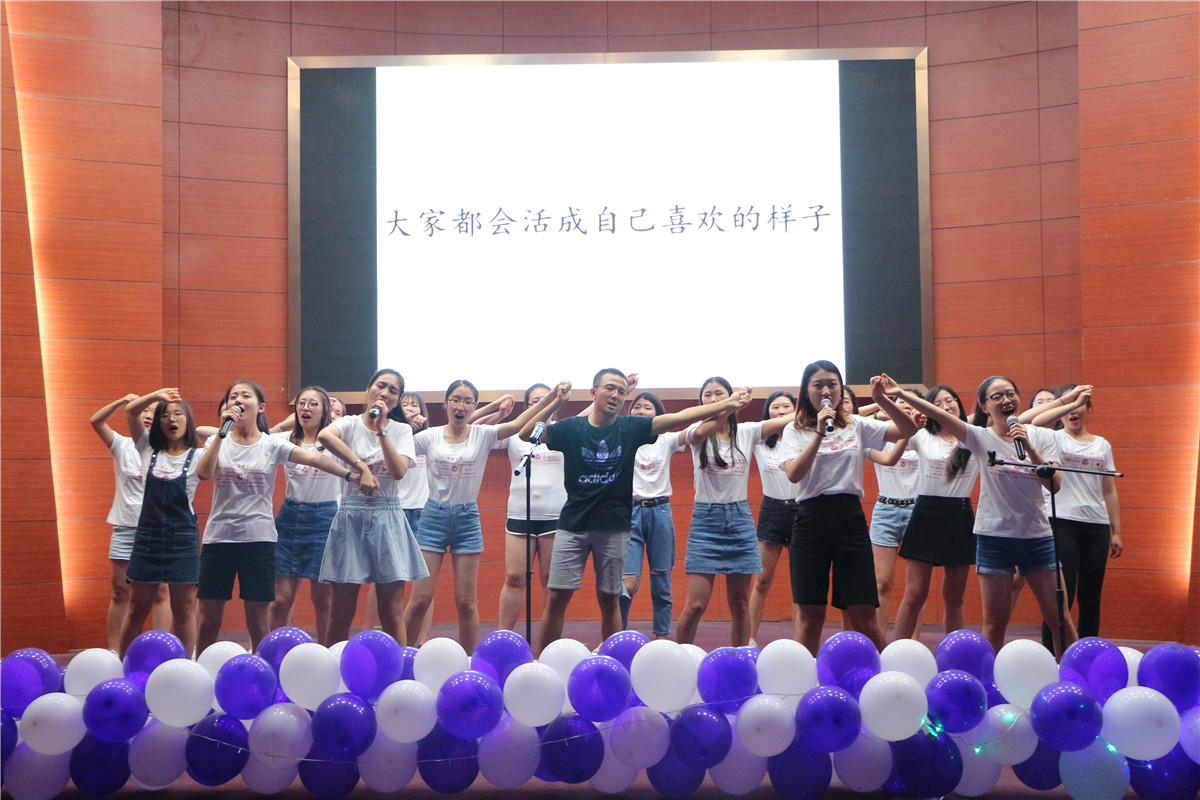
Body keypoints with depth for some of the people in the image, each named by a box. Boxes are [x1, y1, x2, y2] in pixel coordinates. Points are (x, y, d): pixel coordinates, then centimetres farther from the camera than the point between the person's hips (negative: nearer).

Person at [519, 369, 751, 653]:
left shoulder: (631, 428, 2)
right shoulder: (571, 428, 1)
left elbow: (681, 417, -4)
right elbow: (526, 434, -8)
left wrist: (727, 405, -10)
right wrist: (556, 403, -16)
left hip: (614, 527, 1)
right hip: (573, 524, -1)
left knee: (609, 598, 8)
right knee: (556, 597, -2)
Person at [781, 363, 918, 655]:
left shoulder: (856, 426, 10)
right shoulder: (795, 431, 6)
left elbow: (909, 430, 3)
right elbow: (794, 474, -11)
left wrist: (882, 400, -11)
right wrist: (820, 433, -15)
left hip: (850, 518, 1)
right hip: (810, 519, -1)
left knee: (863, 615, -1)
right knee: (811, 615, 2)